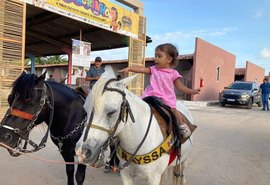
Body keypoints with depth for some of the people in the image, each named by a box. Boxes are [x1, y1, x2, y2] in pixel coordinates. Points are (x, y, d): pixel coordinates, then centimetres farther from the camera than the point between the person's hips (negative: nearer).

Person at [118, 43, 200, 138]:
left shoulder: (173, 73, 4)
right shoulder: (154, 69, 9)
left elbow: (180, 86, 9)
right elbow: (142, 69, -3)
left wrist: (192, 91, 2)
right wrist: (129, 68, -15)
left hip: (167, 98, -2)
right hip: (152, 96, 2)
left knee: (173, 110, -17)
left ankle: (182, 125, 6)